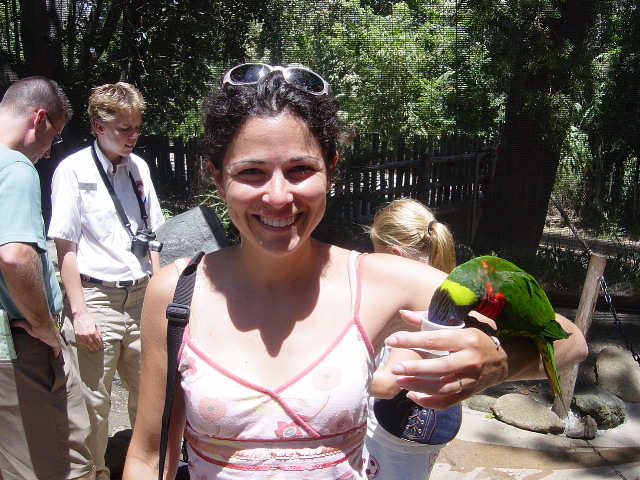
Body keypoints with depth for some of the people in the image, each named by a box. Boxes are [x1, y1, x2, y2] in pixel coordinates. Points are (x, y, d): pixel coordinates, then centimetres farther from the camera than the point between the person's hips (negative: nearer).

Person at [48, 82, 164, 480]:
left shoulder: (138, 167, 7)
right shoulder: (73, 170, -7)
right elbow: (65, 248, -8)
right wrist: (79, 312, -11)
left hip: (141, 296, 4)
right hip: (96, 297, -4)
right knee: (94, 402, 6)